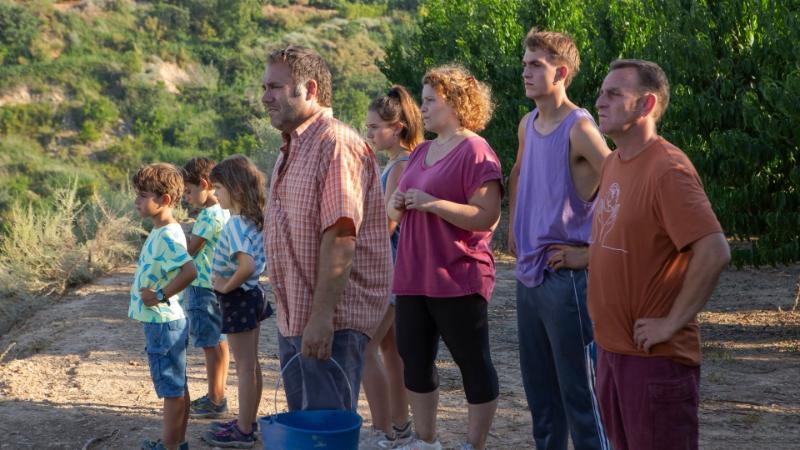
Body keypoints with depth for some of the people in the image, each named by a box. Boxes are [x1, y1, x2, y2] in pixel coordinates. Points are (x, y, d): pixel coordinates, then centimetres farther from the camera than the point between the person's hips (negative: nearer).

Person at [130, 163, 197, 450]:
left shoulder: (168, 236, -20)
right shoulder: (159, 233, 10)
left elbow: (189, 270, -33)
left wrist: (160, 295, -24)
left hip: (163, 323, -10)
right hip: (160, 321, 10)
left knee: (172, 389, -1)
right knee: (176, 386, 17)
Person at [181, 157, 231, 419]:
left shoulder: (210, 216, -19)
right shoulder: (224, 212, 11)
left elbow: (188, 251, -17)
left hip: (203, 287, -10)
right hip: (215, 286, 10)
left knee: (212, 345, -3)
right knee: (219, 343, 14)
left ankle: (216, 402, 3)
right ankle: (217, 396, 24)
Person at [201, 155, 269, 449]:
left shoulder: (235, 225, -22)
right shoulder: (254, 220, 5)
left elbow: (246, 266, -35)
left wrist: (226, 286, -19)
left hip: (237, 299, -9)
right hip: (253, 294, 9)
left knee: (244, 368, 0)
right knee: (251, 364, 17)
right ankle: (247, 422, 29)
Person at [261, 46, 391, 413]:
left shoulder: (336, 144, -15)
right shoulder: (291, 148, 18)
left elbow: (340, 238, -24)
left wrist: (322, 316, -27)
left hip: (332, 320, -10)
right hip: (294, 318, 10)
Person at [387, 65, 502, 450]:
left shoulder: (475, 151, -10)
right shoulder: (421, 152, 16)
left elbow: (487, 216, -19)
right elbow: (398, 212, 24)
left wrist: (432, 203, -22)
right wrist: (396, 205, 1)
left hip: (457, 280, -8)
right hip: (414, 277, 9)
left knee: (474, 364, 2)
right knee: (414, 361, 13)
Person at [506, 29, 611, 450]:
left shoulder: (579, 128, -14)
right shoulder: (528, 124, 10)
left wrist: (591, 253, -17)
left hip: (564, 275, -8)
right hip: (528, 273, 8)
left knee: (578, 391, -2)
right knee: (538, 391, 16)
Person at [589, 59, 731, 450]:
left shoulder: (667, 169, -18)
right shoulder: (612, 164, 10)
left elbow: (714, 252, -25)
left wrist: (673, 322, -21)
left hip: (656, 357, -9)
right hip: (611, 347, 9)